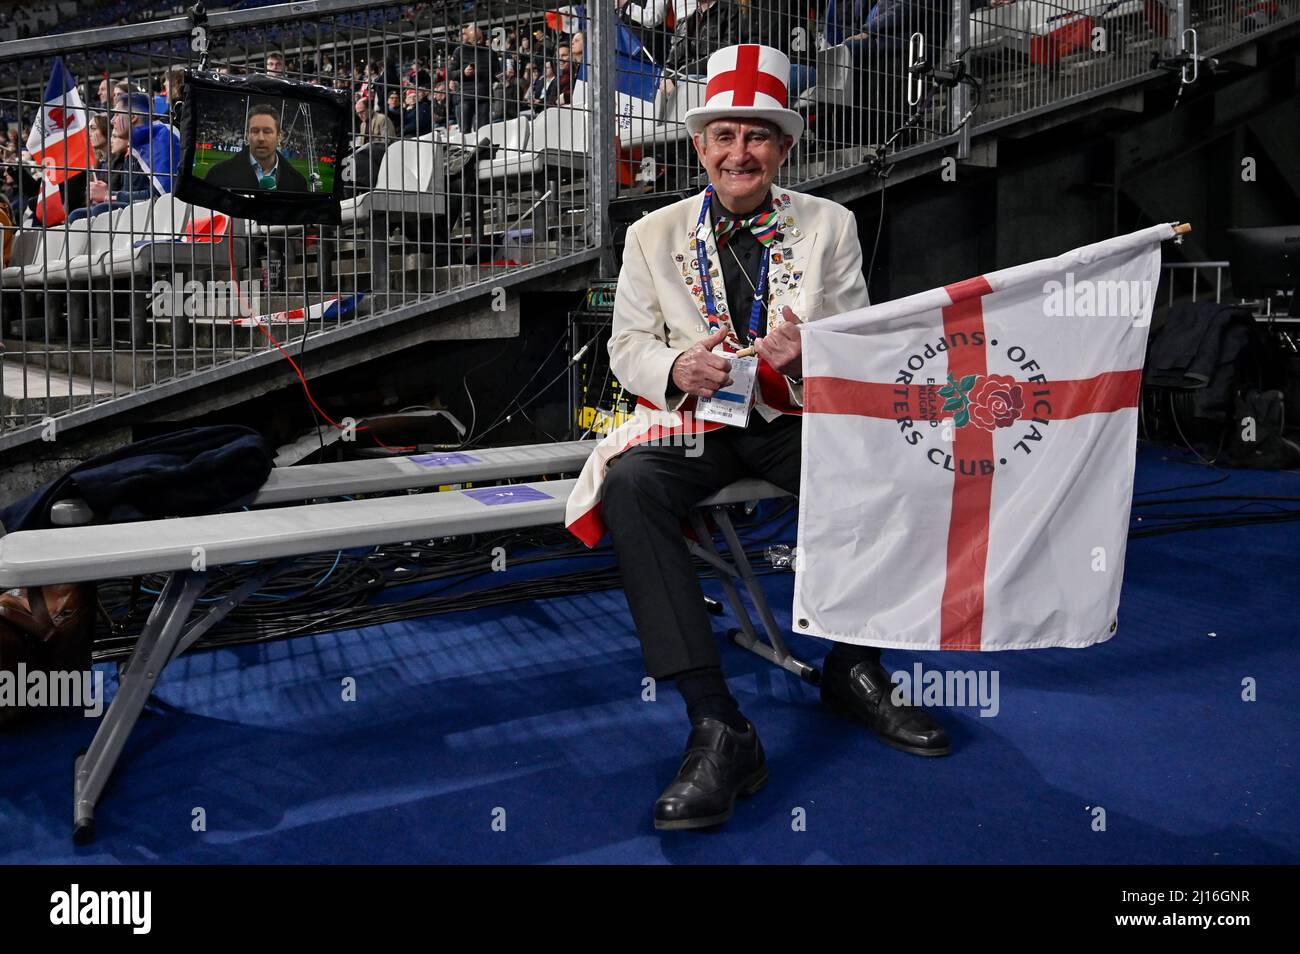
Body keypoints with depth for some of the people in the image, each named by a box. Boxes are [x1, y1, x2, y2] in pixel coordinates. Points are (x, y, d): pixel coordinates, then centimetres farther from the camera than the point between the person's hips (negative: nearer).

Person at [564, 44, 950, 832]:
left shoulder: (830, 226, 8)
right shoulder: (654, 234, 8)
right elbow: (627, 346, 6)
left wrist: (808, 353, -20)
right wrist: (677, 367, -18)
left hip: (797, 419, 1)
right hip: (692, 419, 0)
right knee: (628, 486, -33)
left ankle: (853, 669, -3)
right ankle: (717, 726, -33)